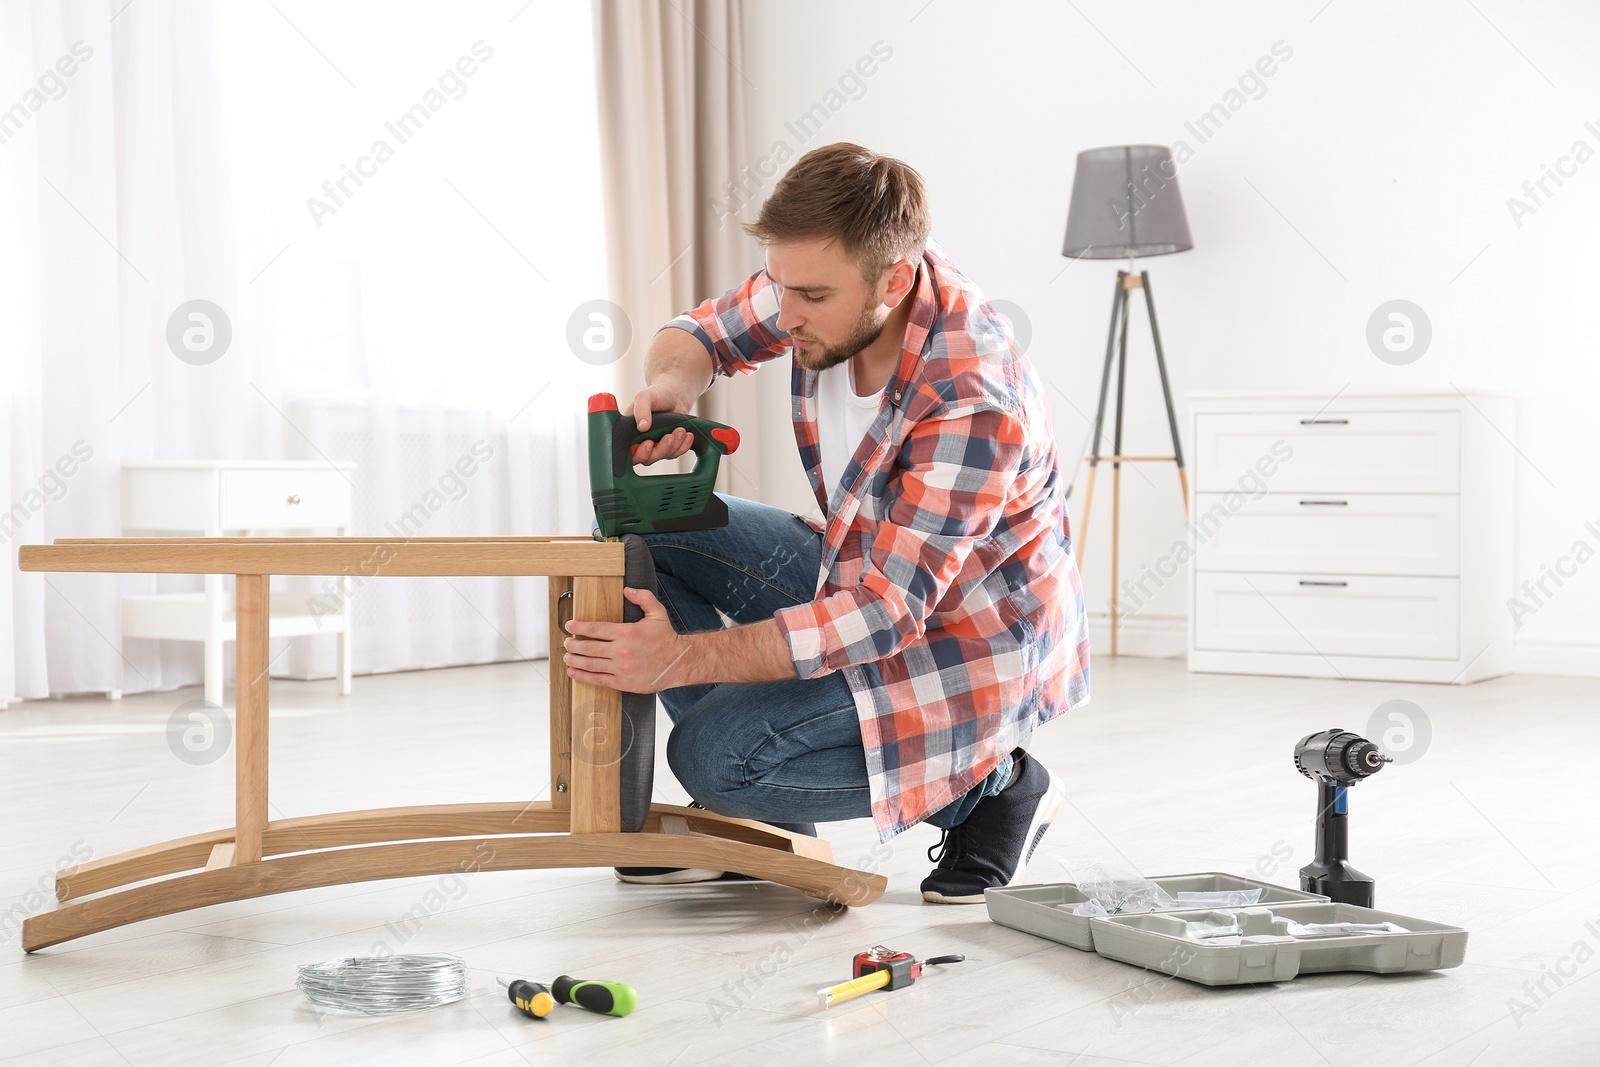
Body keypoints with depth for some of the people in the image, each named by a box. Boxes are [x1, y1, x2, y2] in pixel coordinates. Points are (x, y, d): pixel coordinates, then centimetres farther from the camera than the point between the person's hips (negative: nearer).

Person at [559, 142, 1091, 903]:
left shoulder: (973, 402, -35)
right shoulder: (829, 277, -14)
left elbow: (882, 614, -35)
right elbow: (698, 333, 4)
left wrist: (684, 657, -40)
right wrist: (672, 385, -22)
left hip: (971, 643, -8)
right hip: (865, 575, 8)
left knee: (713, 753, -21)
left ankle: (990, 785, -2)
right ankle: (757, 820, 4)